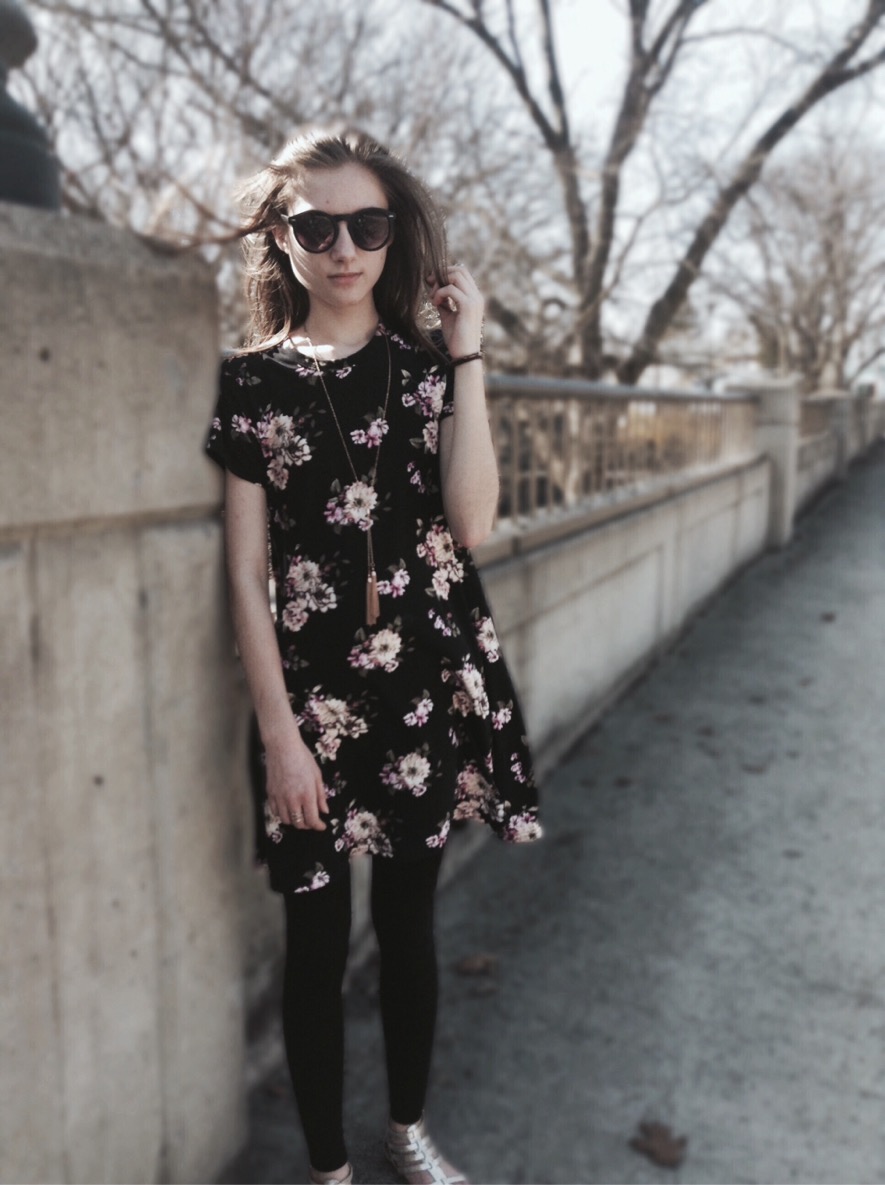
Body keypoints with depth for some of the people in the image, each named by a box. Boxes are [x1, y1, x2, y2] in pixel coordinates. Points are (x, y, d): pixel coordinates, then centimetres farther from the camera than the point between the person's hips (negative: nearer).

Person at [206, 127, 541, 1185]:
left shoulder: (428, 361, 5)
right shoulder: (252, 381, 0)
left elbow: (471, 523, -9)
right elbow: (245, 571, -3)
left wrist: (466, 354, -9)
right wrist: (279, 732, -7)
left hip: (431, 679, 2)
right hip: (312, 687, -2)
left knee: (409, 920, 17)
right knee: (317, 945, 8)